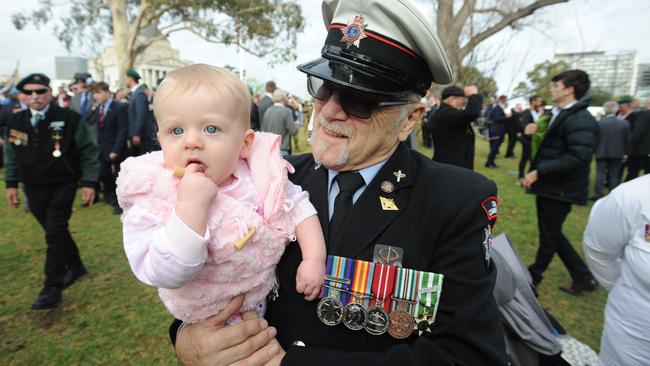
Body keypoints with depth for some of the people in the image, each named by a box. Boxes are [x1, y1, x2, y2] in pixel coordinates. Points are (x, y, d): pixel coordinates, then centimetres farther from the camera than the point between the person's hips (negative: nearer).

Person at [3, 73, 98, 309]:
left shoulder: (70, 119, -10)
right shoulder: (15, 122, 4)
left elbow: (88, 152, -7)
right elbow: (11, 155, 14)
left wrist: (89, 182, -11)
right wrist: (11, 184, 10)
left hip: (63, 186, -5)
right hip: (34, 189, 5)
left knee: (55, 233, -7)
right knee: (55, 232, 14)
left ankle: (52, 288, 1)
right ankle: (75, 267, 34)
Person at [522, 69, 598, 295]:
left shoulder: (580, 119, -19)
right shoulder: (559, 114, 12)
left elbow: (578, 157, -29)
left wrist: (538, 172, -27)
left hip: (560, 189, -10)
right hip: (549, 186, 10)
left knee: (549, 236, 7)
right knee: (551, 234, 18)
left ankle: (532, 277, 25)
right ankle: (583, 278, 29)